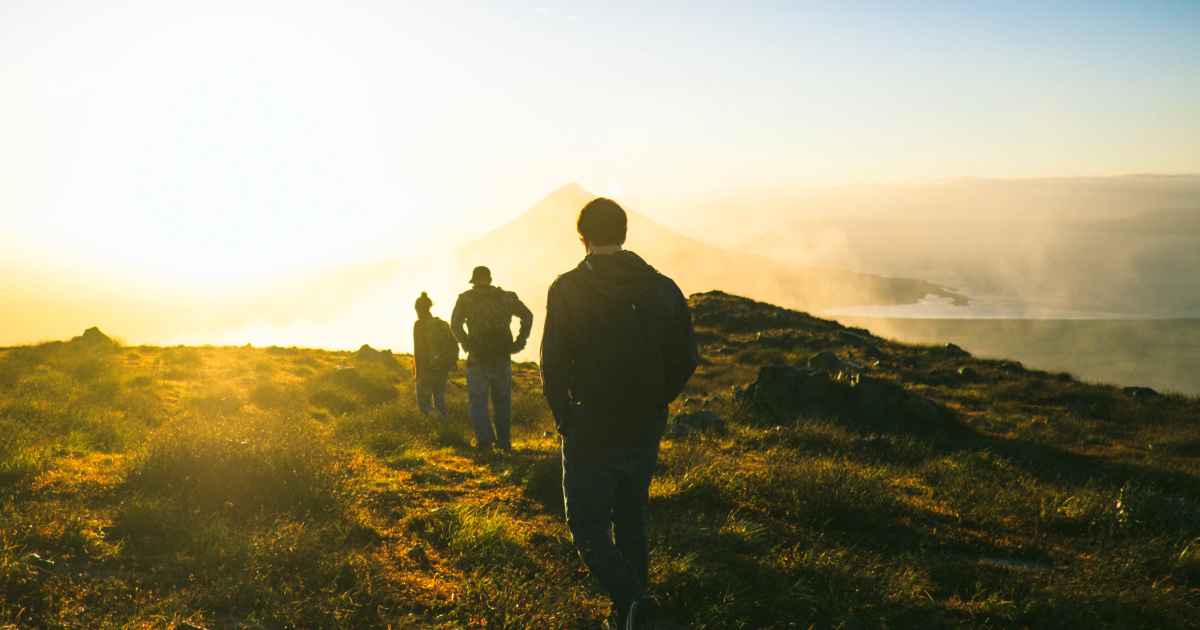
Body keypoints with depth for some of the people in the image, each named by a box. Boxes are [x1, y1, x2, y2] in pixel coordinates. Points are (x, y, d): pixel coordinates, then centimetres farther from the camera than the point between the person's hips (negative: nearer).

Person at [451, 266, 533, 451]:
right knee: (502, 401, 13)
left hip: (478, 357, -2)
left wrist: (466, 344, -4)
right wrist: (519, 342, 2)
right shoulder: (506, 297, 10)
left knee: (477, 401, 4)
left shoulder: (466, 299, 3)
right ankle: (504, 441, 13)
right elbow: (527, 315, 2)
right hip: (502, 356, 2)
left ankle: (485, 440, -8)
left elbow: (455, 324, -10)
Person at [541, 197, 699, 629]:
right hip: (645, 432, 4)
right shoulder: (663, 288, 1)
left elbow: (553, 364, -14)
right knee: (631, 521, 19)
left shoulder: (568, 289, -11)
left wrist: (564, 418, 1)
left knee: (589, 525, 6)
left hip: (590, 429, -4)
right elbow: (686, 360, 3)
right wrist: (651, 405, 13)